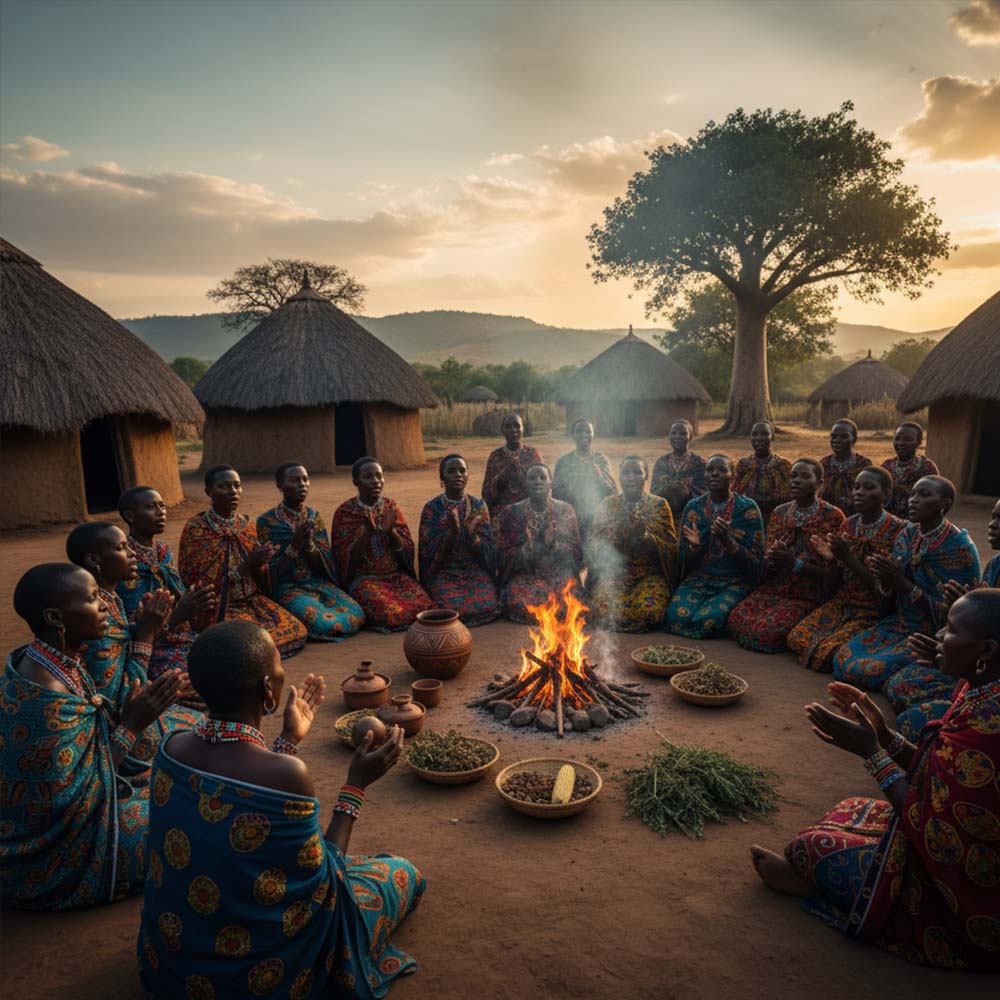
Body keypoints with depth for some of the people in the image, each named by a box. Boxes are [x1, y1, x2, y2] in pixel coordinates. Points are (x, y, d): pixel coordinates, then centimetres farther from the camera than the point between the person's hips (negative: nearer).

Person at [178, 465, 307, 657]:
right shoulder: (196, 528, -9)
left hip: (252, 599, 5)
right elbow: (195, 583, -14)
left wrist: (260, 563, -12)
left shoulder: (245, 524, 7)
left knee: (296, 631, -16)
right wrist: (246, 565, -21)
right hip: (218, 607, -5)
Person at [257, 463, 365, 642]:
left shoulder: (315, 516, 8)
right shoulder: (267, 521, -5)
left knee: (357, 616, -20)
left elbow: (324, 565, 3)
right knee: (323, 622, -30)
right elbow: (272, 572, -7)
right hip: (286, 587, -4)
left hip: (318, 583, 5)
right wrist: (294, 545, -19)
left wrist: (309, 543, -16)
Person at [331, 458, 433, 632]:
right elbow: (345, 558, -8)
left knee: (424, 607, -24)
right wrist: (369, 531, -22)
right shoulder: (345, 511, -3)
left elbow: (407, 550, 2)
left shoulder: (391, 507, 6)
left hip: (396, 574, 3)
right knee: (390, 613, -30)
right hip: (363, 578, -3)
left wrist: (391, 531, -18)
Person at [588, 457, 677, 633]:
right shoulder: (609, 504, 9)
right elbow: (596, 544, 2)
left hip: (649, 574, -1)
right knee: (604, 607, -28)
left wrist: (645, 534, -21)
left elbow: (670, 546, -3)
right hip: (613, 573, 1)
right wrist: (620, 530, -16)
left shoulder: (659, 504, 5)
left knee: (649, 608, -31)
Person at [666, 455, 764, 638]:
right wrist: (694, 546, -17)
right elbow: (685, 561, 7)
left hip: (735, 582, -2)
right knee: (677, 615, -26)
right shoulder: (693, 507, 4)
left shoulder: (748, 508, -4)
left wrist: (728, 541, -24)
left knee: (708, 620, -29)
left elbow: (756, 562, -7)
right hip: (698, 579, 2)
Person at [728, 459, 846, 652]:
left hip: (808, 596, -5)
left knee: (768, 630, -28)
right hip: (774, 588, 5)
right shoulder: (780, 512, 11)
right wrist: (770, 559, -12)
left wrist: (796, 564, -22)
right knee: (736, 619, -20)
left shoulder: (833, 517, -5)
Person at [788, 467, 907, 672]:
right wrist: (831, 560, -13)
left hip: (874, 614, -5)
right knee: (797, 639, -18)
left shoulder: (898, 530, -11)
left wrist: (848, 557, -23)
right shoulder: (848, 525, 6)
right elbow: (831, 588, 7)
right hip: (841, 605, 5)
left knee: (827, 653, -24)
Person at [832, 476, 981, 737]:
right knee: (843, 660, -10)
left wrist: (901, 582, -25)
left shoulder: (960, 548, -17)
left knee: (869, 670, -21)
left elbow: (947, 612, -18)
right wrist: (886, 580, -16)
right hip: (900, 624, 7)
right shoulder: (907, 535, 2)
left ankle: (949, 683, 0)